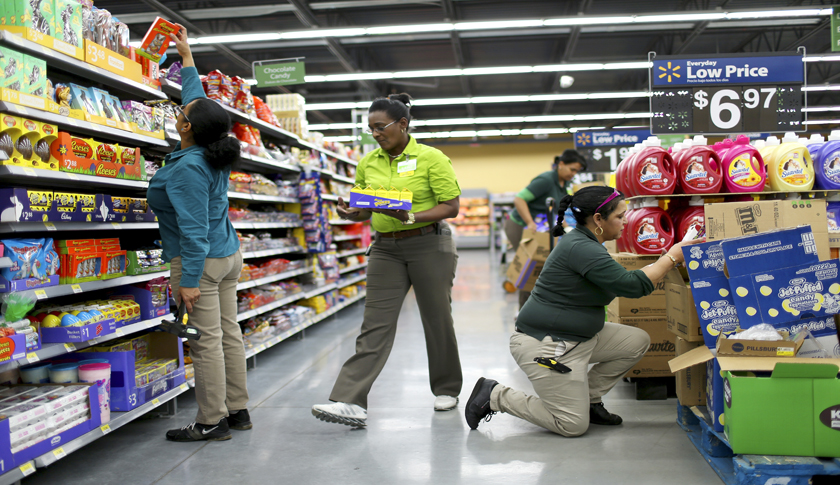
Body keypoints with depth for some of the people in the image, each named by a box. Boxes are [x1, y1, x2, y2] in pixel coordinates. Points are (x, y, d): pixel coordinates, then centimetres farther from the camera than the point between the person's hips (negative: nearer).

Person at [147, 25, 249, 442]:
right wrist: (185, 55, 32)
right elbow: (198, 100, 22)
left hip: (201, 260, -9)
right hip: (228, 255, 10)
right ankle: (237, 410, 21)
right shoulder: (212, 153, 6)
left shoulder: (188, 166, -20)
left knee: (206, 341, -4)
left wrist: (189, 279, -22)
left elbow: (194, 228, -23)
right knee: (228, 333, 12)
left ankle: (211, 422, 4)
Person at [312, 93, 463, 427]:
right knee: (375, 324, -3)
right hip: (386, 249, 4)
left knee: (437, 319, 7)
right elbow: (364, 210, 15)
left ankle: (447, 390, 27)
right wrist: (350, 213, -8)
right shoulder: (368, 163, 8)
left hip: (429, 245, -4)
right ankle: (351, 402, -8)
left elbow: (451, 206, -10)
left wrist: (411, 217, -24)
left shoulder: (431, 158, -7)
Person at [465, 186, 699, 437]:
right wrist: (672, 257, -13)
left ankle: (590, 398, 15)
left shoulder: (584, 243, 10)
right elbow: (632, 285, -24)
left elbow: (619, 283, 18)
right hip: (544, 344, -10)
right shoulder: (581, 249, -23)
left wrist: (664, 263, 10)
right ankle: (496, 396, 4)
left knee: (638, 341, 4)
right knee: (574, 426, -6)